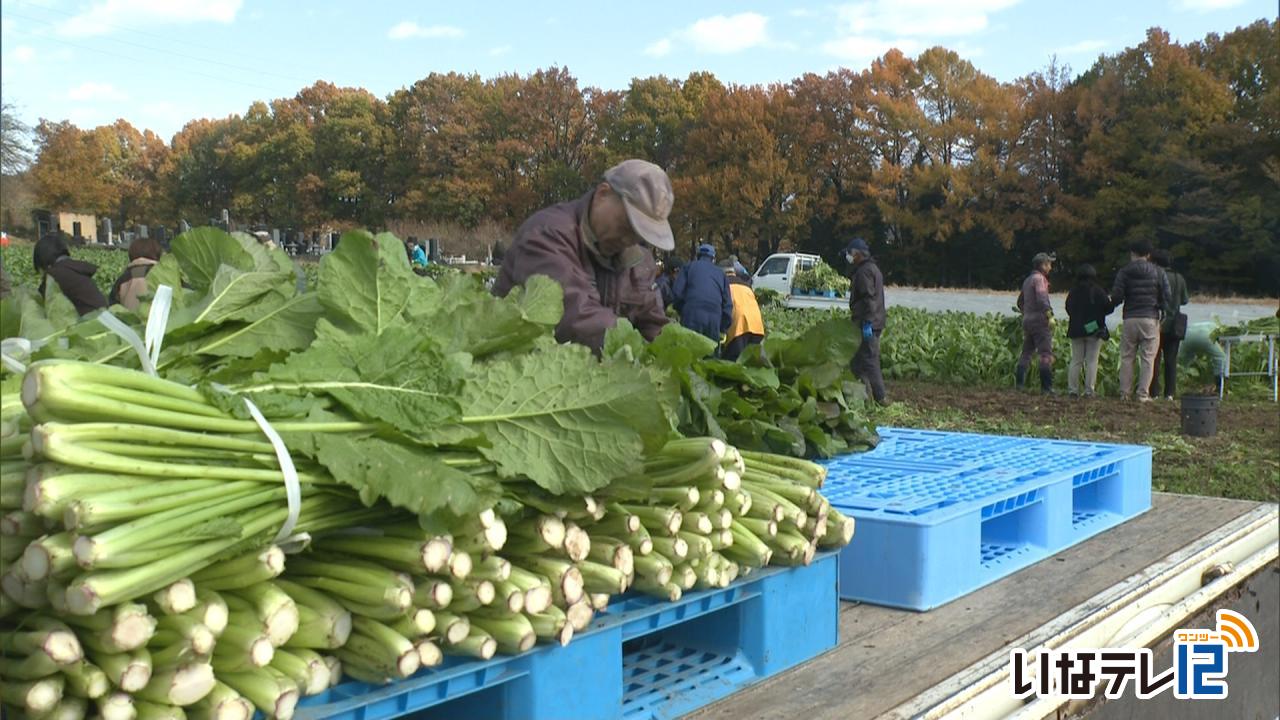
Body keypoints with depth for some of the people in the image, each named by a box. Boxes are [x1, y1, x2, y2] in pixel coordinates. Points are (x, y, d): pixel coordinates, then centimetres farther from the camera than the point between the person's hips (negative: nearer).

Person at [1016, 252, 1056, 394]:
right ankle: (1046, 388, -12)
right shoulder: (1039, 278, -9)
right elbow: (1042, 298, -23)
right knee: (1046, 355, -9)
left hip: (1027, 320, 9)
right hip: (1040, 320, -9)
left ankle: (1019, 384, 10)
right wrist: (1050, 315, -25)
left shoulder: (1027, 280, 18)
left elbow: (1020, 302, 26)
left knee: (1026, 353, 13)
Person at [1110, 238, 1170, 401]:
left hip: (1130, 319, 0)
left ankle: (1125, 392, 6)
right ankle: (1143, 394, -2)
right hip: (1151, 319, 0)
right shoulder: (1157, 272, 3)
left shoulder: (1124, 272, 0)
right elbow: (1166, 295, 0)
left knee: (1127, 358, 7)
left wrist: (1113, 304, 18)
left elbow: (1116, 296, -5)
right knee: (1147, 358, 2)